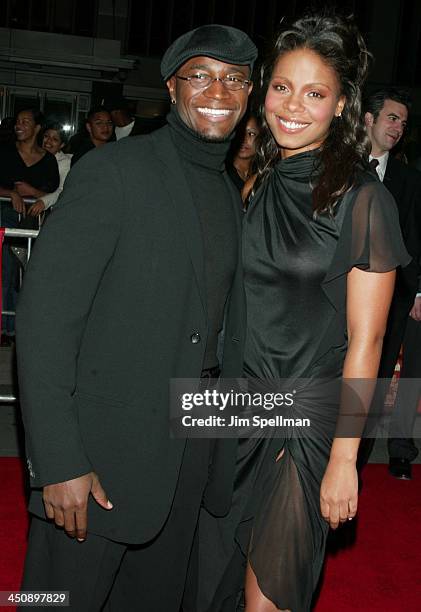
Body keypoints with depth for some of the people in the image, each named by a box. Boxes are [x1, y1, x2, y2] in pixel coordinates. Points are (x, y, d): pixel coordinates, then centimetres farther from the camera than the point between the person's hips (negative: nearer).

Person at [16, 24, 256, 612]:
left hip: (193, 448, 6)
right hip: (104, 445, -6)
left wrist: (227, 432, 12)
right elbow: (45, 315, -17)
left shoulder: (231, 194, 10)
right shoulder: (114, 169, -12)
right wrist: (58, 462, -20)